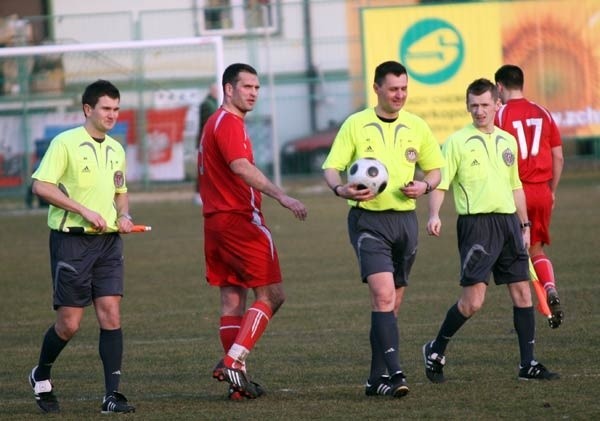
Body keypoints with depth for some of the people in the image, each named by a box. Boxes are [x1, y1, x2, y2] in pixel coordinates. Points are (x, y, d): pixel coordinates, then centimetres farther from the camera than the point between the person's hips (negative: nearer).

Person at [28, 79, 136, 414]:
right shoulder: (65, 143, -7)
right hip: (71, 239, -5)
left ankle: (112, 395, -5)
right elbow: (41, 185, -14)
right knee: (69, 323, -2)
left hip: (109, 240, 5)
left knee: (111, 314, -5)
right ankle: (41, 376, 25)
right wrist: (84, 211, -18)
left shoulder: (116, 149, 14)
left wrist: (124, 215, 5)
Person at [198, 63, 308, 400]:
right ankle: (233, 361, -13)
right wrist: (282, 197, -38)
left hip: (217, 220, 10)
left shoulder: (217, 123, 20)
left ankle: (237, 378, 8)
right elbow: (241, 167, -28)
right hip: (240, 220, -10)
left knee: (233, 298, 9)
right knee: (271, 295, -5)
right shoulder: (229, 123, -12)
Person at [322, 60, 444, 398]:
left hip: (405, 218, 4)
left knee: (392, 303, 8)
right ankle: (395, 373, -25)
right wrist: (341, 189, -23)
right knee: (383, 295, -20)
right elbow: (331, 167, -2)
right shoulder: (356, 125, -1)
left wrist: (424, 186, -6)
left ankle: (378, 378, 16)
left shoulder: (417, 127, 8)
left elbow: (435, 168, 17)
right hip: (368, 219, -4)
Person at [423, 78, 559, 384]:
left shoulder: (507, 141, 14)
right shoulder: (457, 142, -3)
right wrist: (434, 215, -23)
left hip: (508, 221, 6)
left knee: (522, 292, 3)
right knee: (473, 299, -11)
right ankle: (435, 351, 9)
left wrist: (524, 224, 21)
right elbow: (439, 183, -7)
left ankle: (527, 364, 8)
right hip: (476, 223, -6)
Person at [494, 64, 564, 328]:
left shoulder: (501, 115, -6)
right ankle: (550, 289, -10)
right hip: (542, 192, 4)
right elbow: (558, 158, 9)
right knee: (537, 250, 17)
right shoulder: (543, 114, 8)